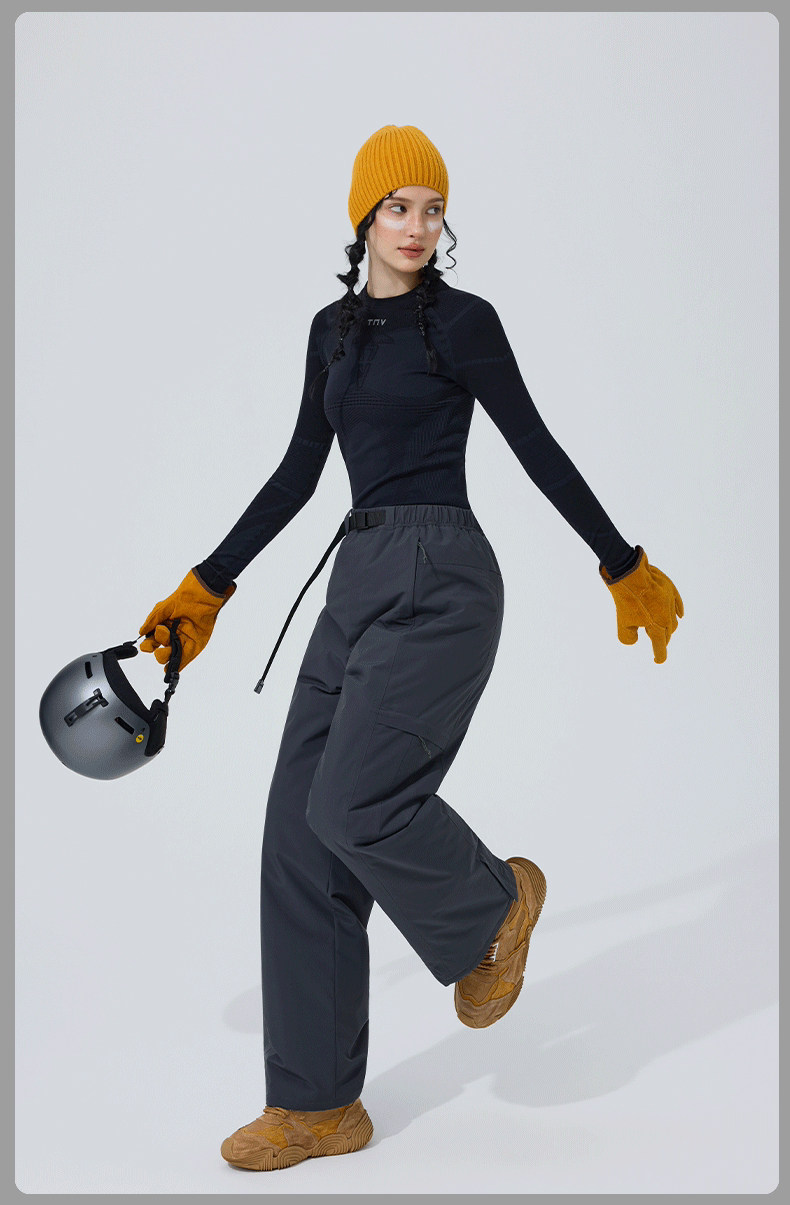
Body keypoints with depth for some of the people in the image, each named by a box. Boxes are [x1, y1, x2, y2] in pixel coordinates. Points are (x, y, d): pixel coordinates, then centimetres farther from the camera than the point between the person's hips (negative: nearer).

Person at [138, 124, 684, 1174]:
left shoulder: (462, 321, -2)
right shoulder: (333, 329, 16)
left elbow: (538, 452, 2)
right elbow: (298, 474, 19)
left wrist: (627, 567, 6)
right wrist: (208, 587, 19)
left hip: (442, 582, -7)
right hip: (360, 578, 7)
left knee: (350, 803, -17)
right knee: (301, 836, 1)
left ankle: (494, 904, 16)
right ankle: (317, 1104, 12)